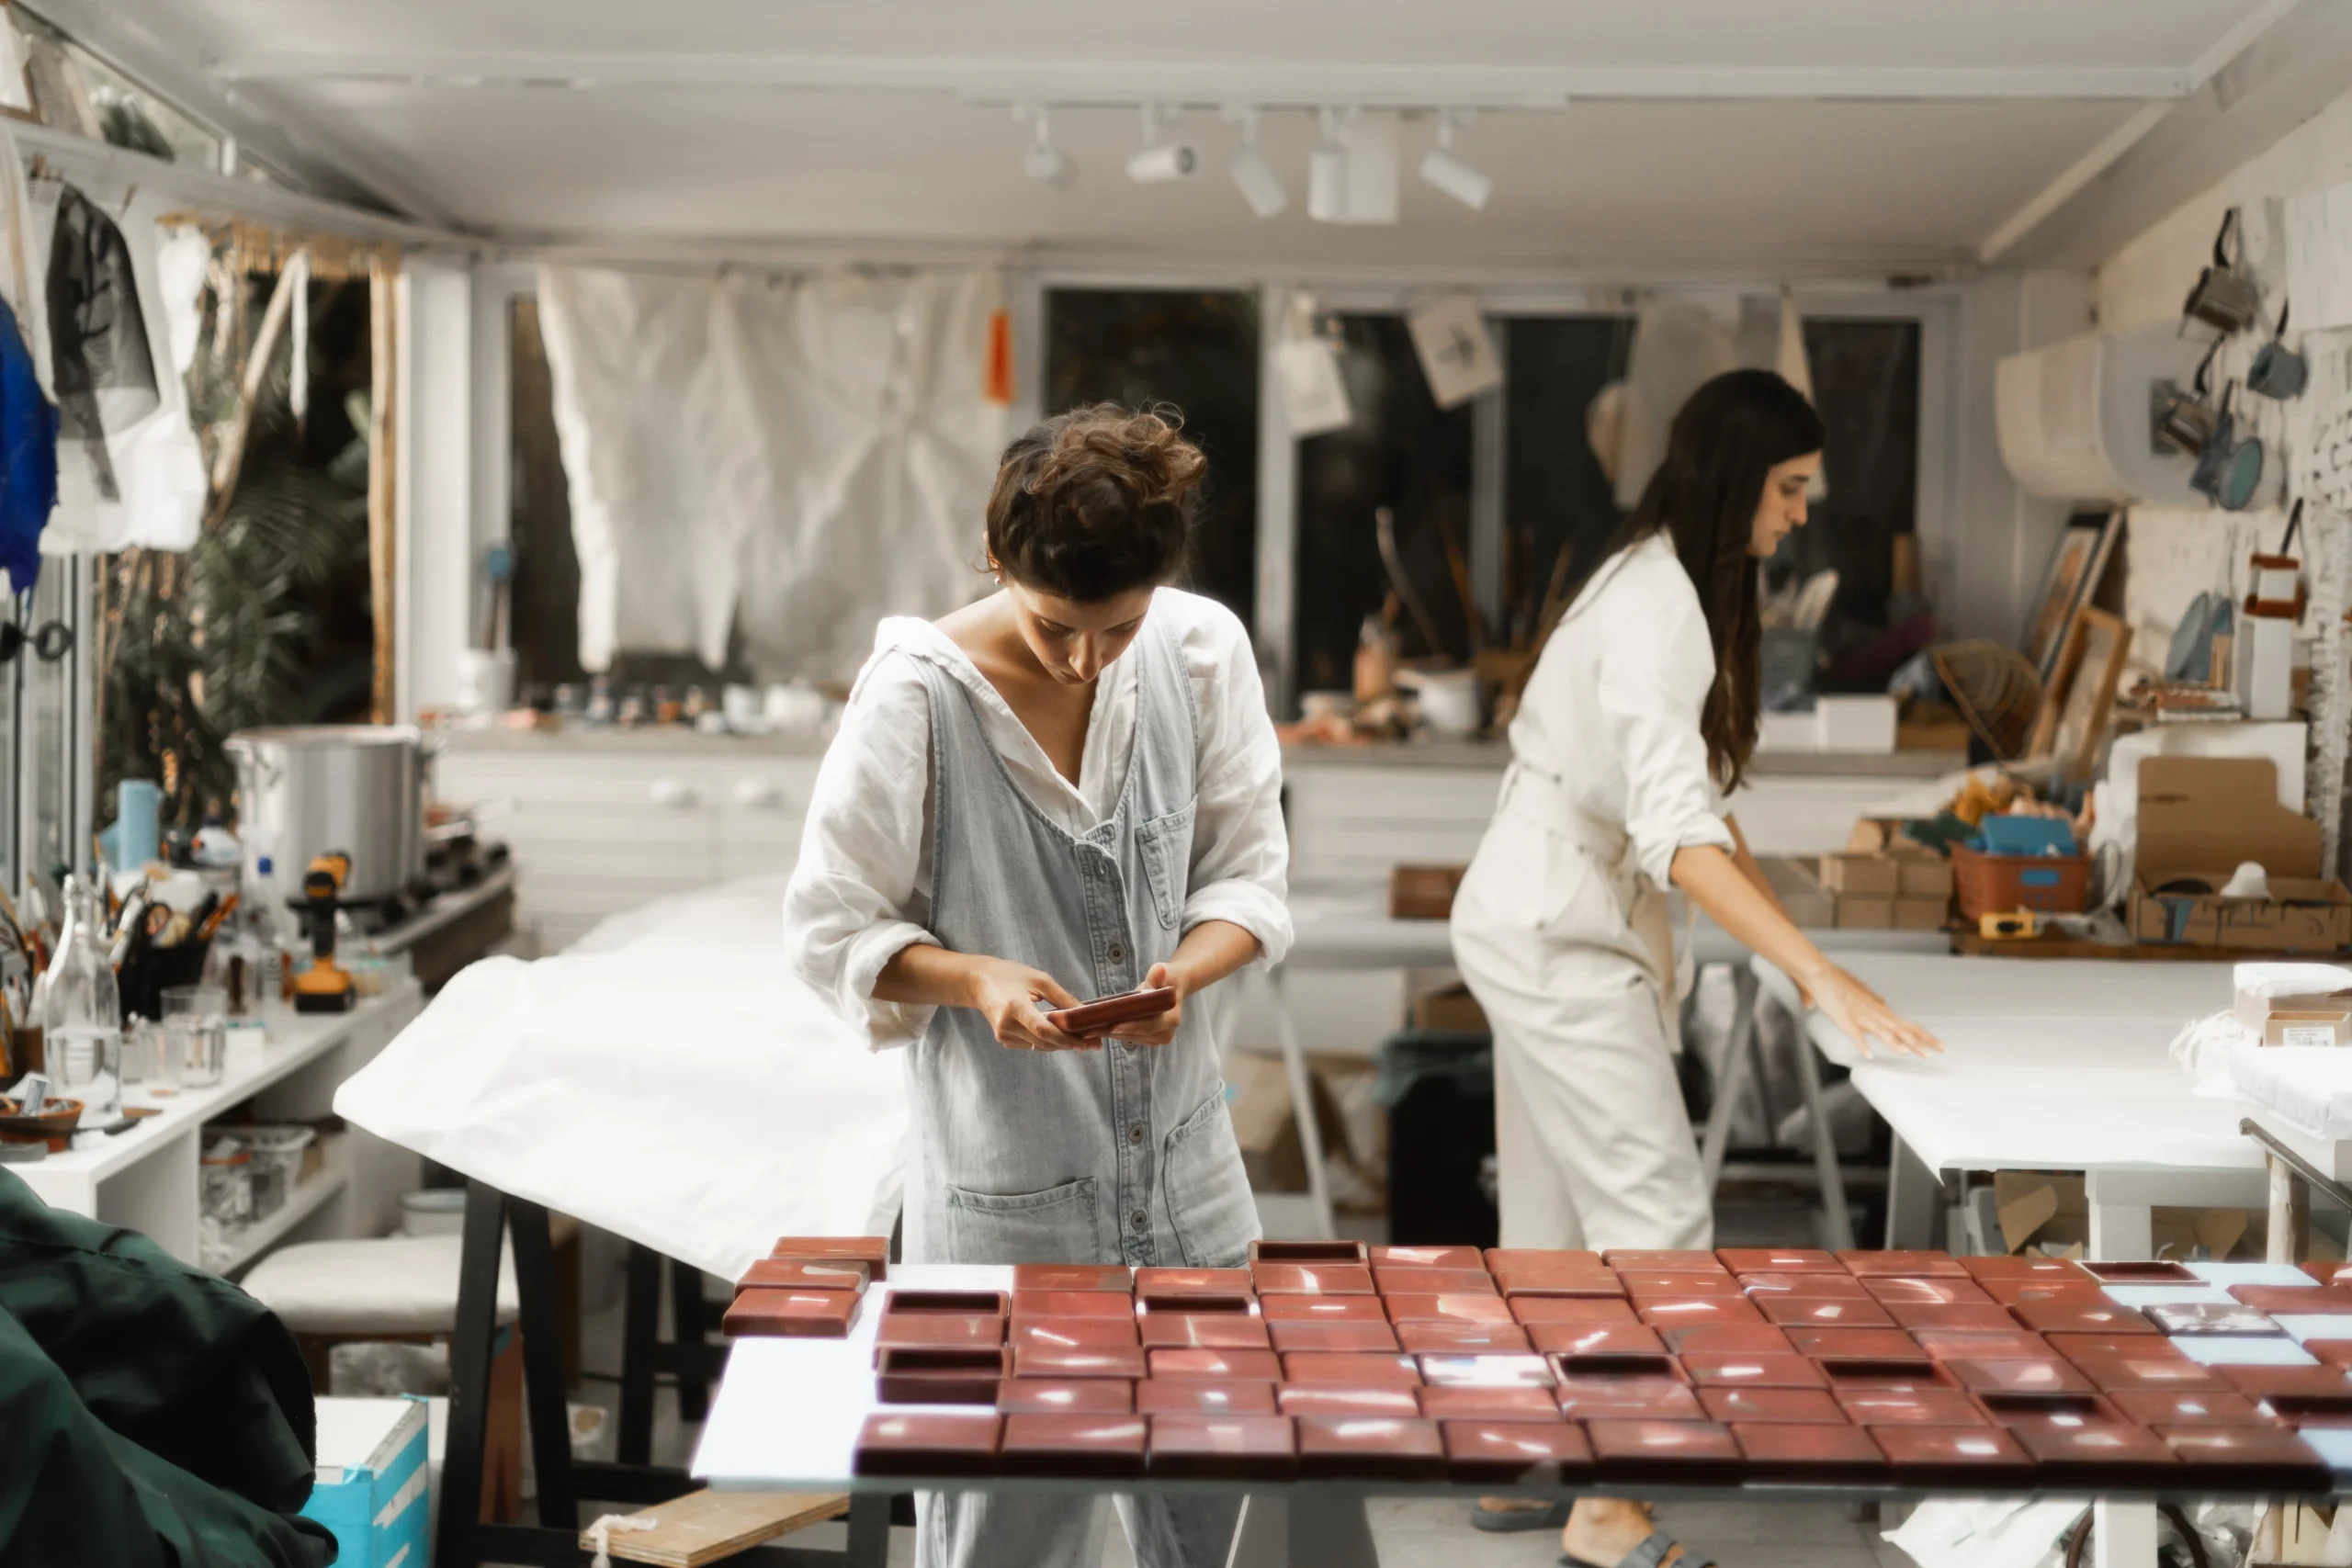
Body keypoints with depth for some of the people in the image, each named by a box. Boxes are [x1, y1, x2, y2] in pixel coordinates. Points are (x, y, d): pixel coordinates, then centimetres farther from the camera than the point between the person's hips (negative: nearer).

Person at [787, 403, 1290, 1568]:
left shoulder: (1203, 652, -4)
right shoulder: (917, 693, -16)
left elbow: (1247, 875, 4)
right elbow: (835, 933, -8)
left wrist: (1183, 972, -17)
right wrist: (975, 979, -26)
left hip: (1181, 1163, 4)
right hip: (1001, 1187, -4)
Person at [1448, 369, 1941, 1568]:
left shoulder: (1658, 584, 10)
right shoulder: (1660, 612, -21)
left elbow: (1694, 790, 15)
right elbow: (1677, 832, -30)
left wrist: (1783, 932, 8)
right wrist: (1822, 978, -34)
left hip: (1555, 926, 10)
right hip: (1558, 932, -10)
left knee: (1556, 1216, 15)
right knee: (1658, 1217, -9)